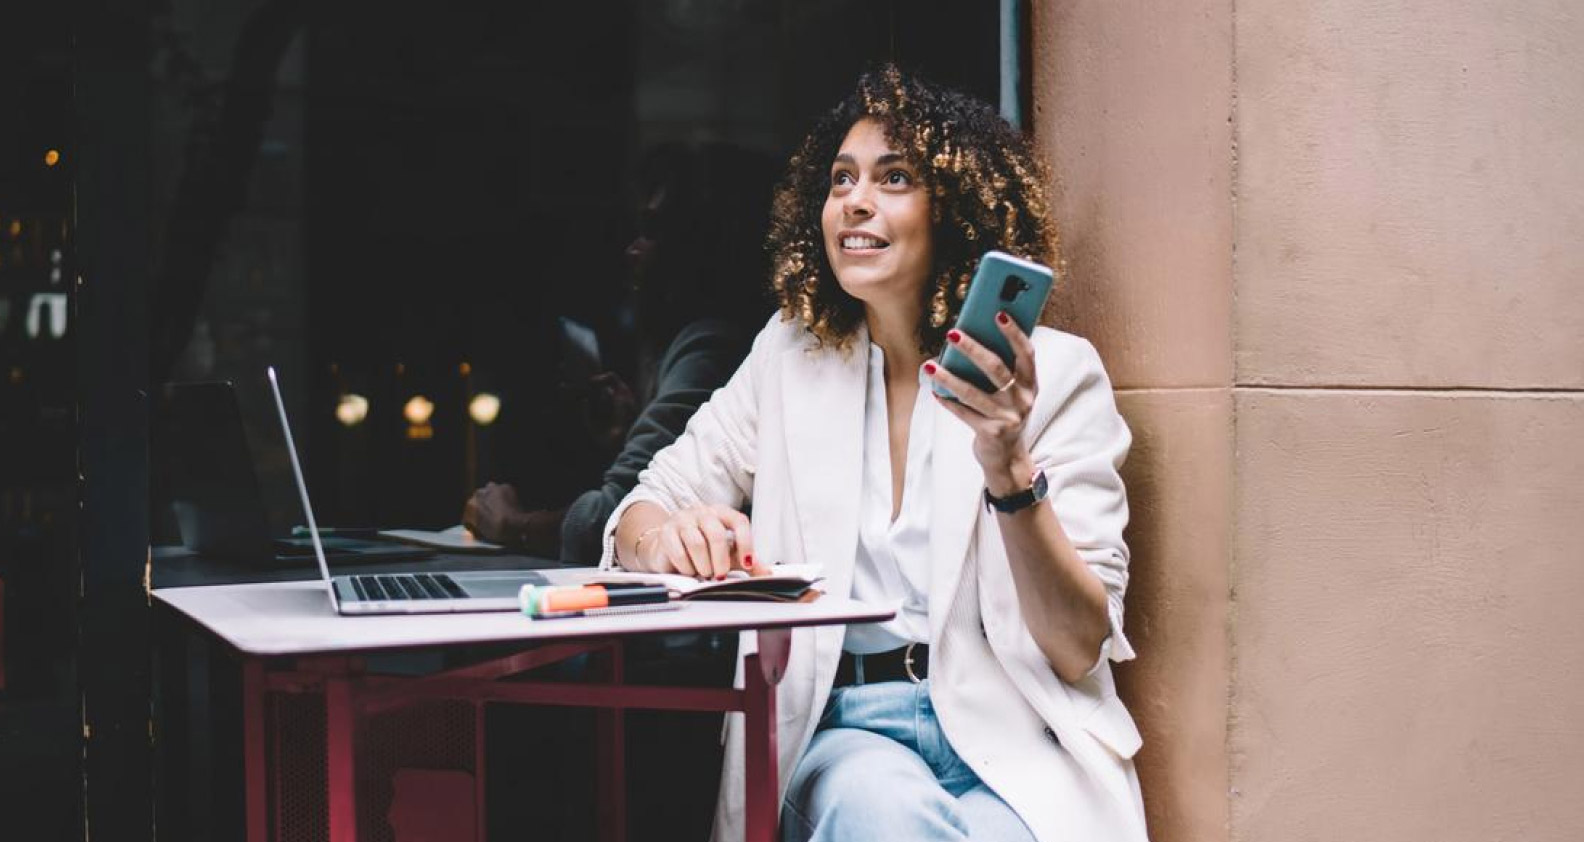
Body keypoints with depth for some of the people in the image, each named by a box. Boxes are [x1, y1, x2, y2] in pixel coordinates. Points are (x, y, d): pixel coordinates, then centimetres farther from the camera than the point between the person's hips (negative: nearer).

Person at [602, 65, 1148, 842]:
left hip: (1011, 728, -1)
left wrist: (1010, 471, -24)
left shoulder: (1057, 371, -1)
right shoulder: (791, 358, 10)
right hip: (846, 727, 1)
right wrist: (669, 537, -17)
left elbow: (1078, 650, -7)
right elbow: (639, 517, 8)